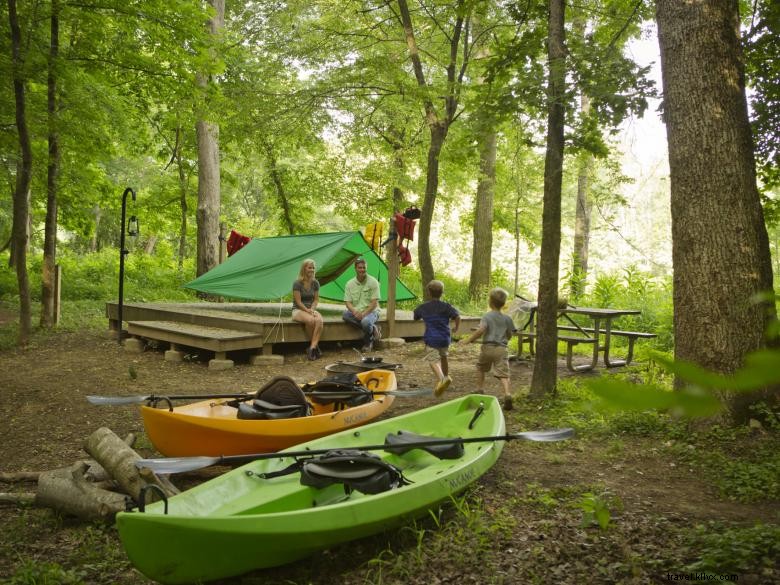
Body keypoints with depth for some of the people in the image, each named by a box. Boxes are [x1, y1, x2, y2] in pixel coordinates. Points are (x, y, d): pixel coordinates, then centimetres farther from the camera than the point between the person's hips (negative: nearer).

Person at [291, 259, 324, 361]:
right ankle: (315, 346, -19)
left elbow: (316, 299, 7)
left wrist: (312, 309, -11)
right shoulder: (297, 283, -8)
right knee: (310, 320, -38)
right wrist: (307, 311, -20)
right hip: (298, 310, -4)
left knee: (319, 320, -33)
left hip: (311, 309, 4)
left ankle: (312, 348, -35)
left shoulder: (315, 283, 7)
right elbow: (298, 302, -11)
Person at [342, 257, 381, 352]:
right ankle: (373, 329, -17)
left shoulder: (373, 282, -6)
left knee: (365, 321, -38)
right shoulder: (349, 284, 4)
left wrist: (364, 313, -24)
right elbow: (348, 302, 0)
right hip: (356, 312, 4)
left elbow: (374, 302, -11)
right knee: (345, 315, -28)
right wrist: (355, 312, -22)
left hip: (371, 311, -4)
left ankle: (368, 342, -4)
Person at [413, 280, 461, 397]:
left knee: (433, 360, -12)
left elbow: (415, 317, 18)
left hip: (431, 338, -2)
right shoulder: (446, 306, 0)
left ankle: (441, 379, -36)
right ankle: (446, 376, 42)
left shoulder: (423, 307, 3)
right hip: (445, 338, 3)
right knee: (443, 356, 27)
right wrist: (456, 328, 5)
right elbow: (457, 316, -12)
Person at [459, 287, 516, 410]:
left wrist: (469, 339, -12)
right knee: (503, 373, -4)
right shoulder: (507, 318, 6)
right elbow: (510, 335, 12)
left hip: (487, 347, -1)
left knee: (480, 368, 23)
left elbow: (481, 330, -21)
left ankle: (479, 390, 30)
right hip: (501, 349, 2)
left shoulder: (487, 316, -6)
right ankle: (507, 395, -24)